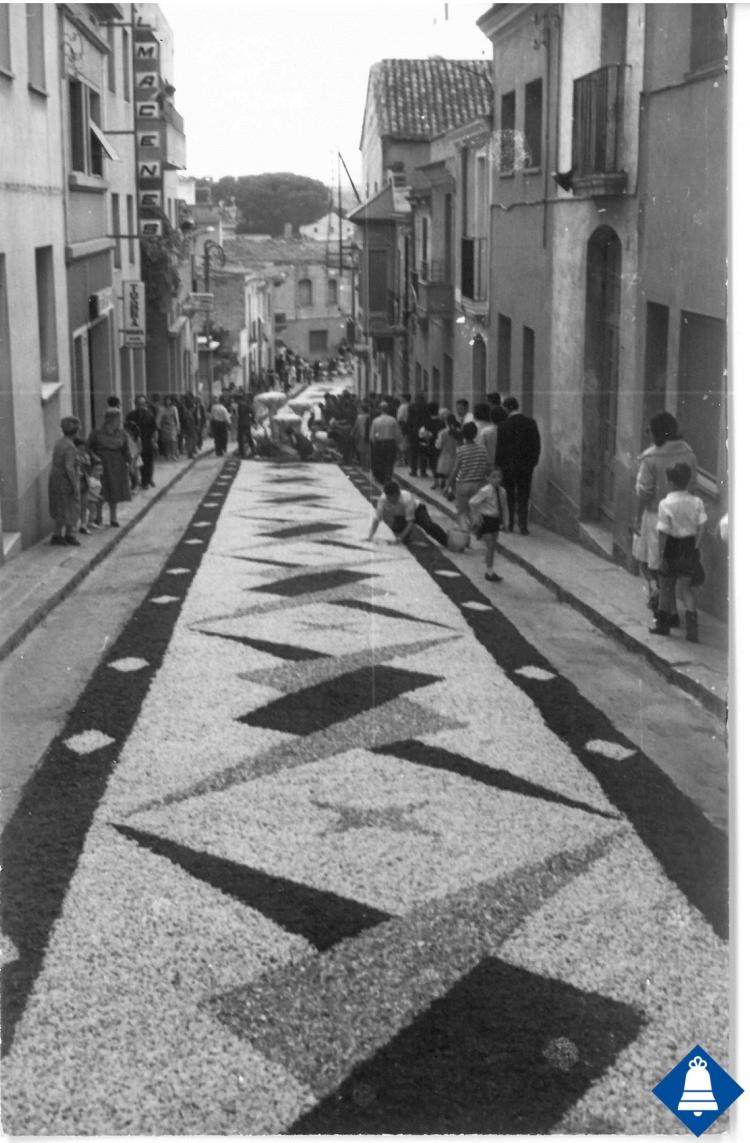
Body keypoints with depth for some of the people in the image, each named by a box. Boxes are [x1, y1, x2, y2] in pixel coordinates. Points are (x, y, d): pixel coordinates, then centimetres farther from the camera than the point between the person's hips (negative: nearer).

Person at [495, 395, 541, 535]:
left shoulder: (504, 424, -12)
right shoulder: (531, 422, -1)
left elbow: (500, 446, -10)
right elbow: (537, 444, 2)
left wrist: (498, 464, -1)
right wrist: (533, 461, 11)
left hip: (508, 465, -3)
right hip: (526, 465, 3)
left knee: (509, 495, 12)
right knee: (523, 496, 7)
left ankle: (509, 523, 16)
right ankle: (523, 525, 0)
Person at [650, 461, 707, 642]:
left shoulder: (665, 504, -15)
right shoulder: (696, 502, -4)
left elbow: (663, 532, -15)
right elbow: (702, 527, -6)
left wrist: (661, 552, -7)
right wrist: (695, 548, 0)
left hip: (672, 548, -3)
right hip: (690, 548, 3)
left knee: (666, 588, 13)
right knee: (686, 588, 11)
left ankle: (662, 624, 26)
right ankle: (691, 627, 0)